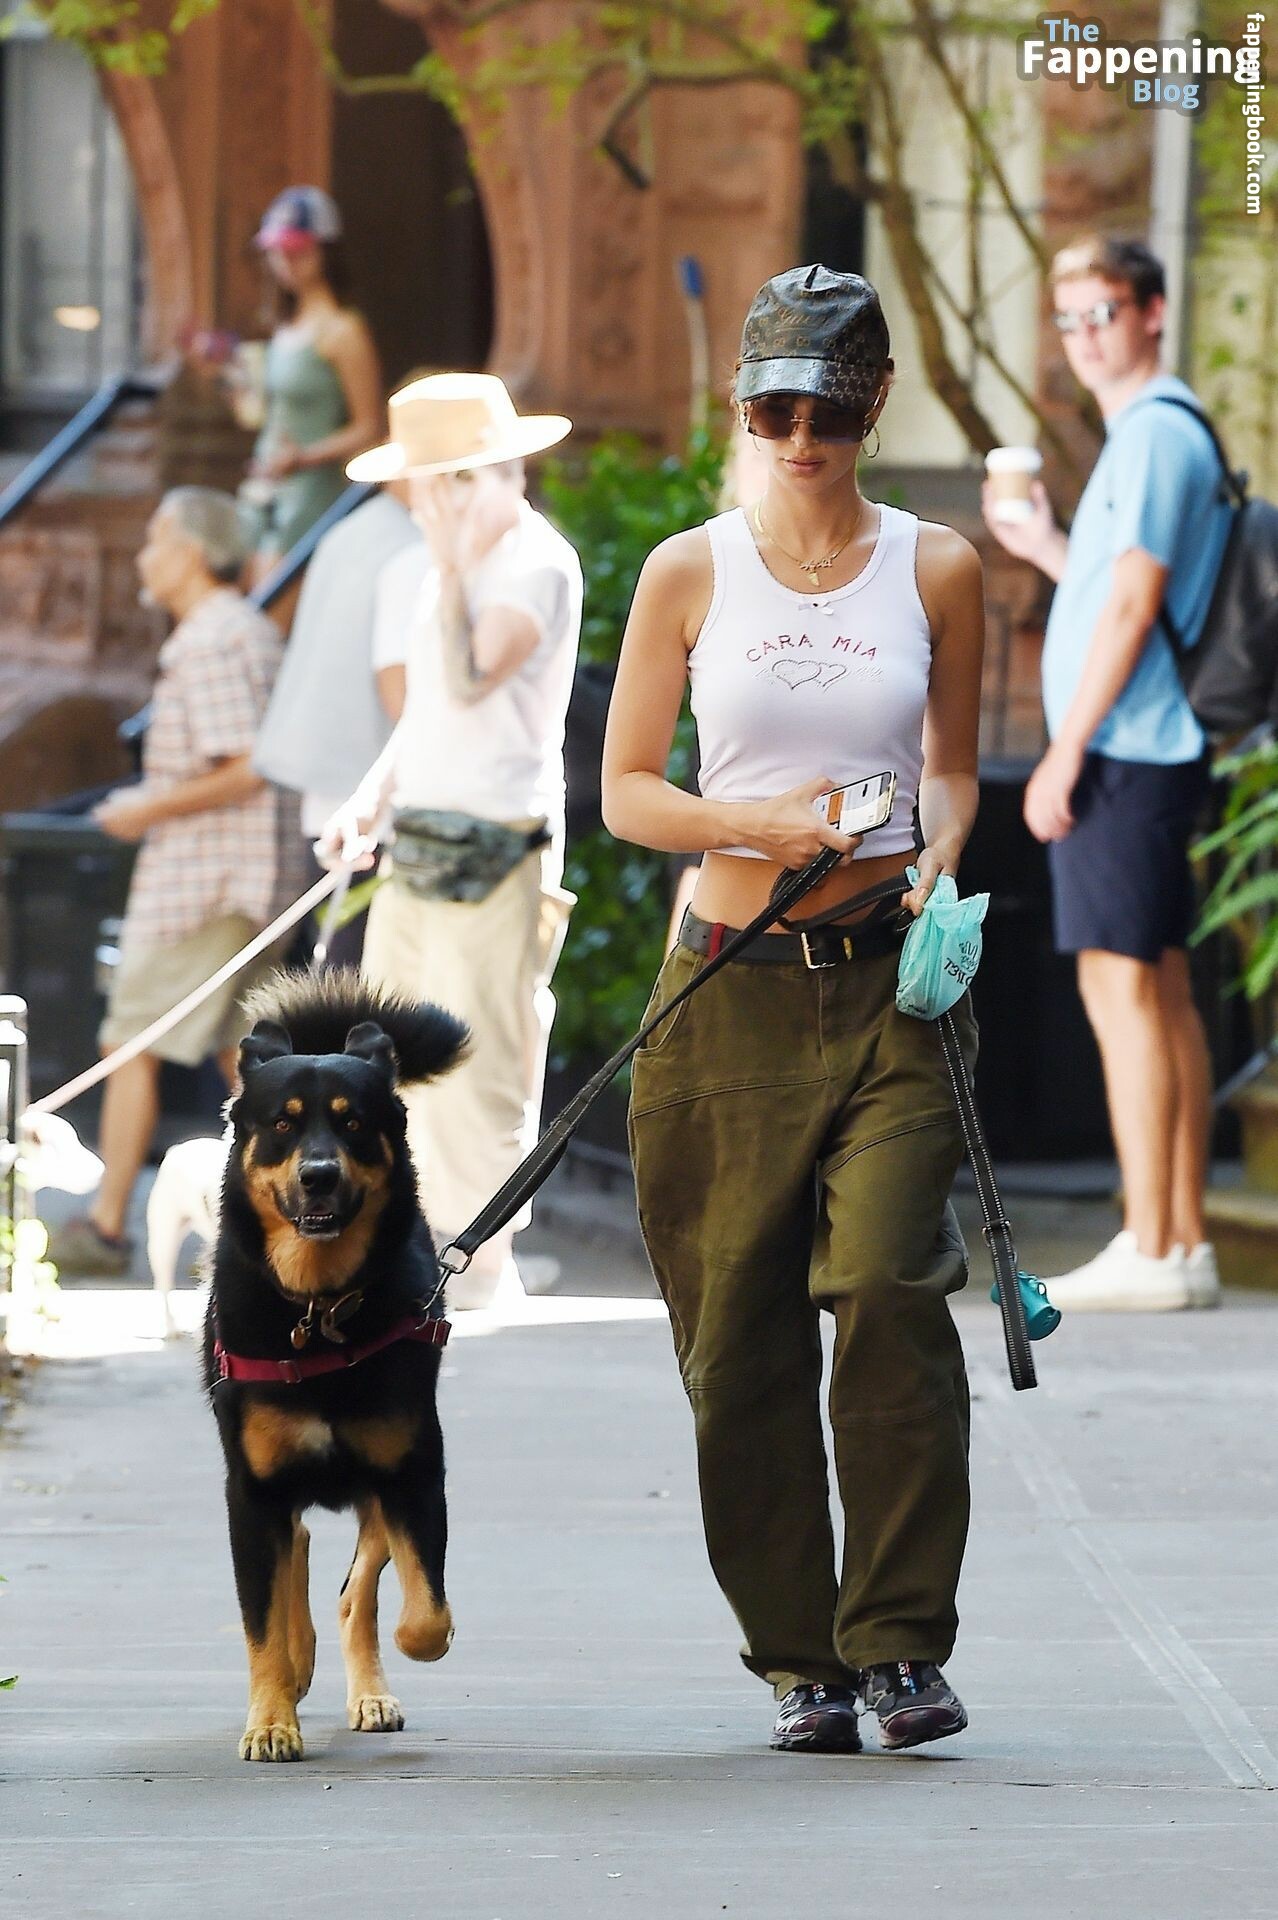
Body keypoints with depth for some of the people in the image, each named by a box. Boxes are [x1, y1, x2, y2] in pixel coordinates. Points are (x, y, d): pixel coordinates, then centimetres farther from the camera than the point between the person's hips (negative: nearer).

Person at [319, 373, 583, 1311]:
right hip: (418, 847, 9)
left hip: (493, 857, -9)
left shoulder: (536, 564, -11)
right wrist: (372, 799, 13)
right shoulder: (462, 563, 17)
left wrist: (451, 565, -21)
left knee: (477, 1066, -6)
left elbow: (468, 682, -24)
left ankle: (480, 1260, 1)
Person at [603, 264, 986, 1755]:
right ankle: (796, 1657, 12)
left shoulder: (936, 571, 7)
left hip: (890, 979, -1)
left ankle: (902, 1645, -11)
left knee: (887, 1286, -17)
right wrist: (762, 822, -11)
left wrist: (935, 864, -5)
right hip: (732, 988, 1)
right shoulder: (689, 573, 5)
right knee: (741, 1336, 1)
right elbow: (626, 793, 7)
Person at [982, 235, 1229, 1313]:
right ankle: (1185, 1247, 12)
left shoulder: (1154, 438, -12)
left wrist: (1067, 750, -19)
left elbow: (1133, 604, -19)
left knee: (1123, 985, -11)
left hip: (1121, 749, -10)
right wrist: (1045, 546, 22)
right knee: (1162, 990, 10)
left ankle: (1150, 1255, -13)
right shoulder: (1158, 436, 19)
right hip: (1150, 751, 10)